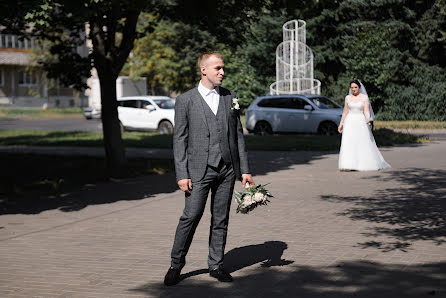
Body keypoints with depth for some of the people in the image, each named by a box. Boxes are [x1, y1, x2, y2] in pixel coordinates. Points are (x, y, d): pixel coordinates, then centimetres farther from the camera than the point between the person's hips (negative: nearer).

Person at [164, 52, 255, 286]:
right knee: (190, 216, -6)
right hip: (199, 170, -3)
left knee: (221, 219, 8)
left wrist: (244, 169, 7)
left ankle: (216, 265, 18)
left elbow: (238, 135, 11)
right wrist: (182, 174, -9)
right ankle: (176, 265, 8)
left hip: (227, 169, 4)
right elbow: (179, 140, -2)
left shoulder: (230, 98, 10)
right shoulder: (185, 100, -1)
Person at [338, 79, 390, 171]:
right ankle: (350, 165, -12)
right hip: (350, 123, 2)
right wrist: (341, 124, 11)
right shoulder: (348, 98, 9)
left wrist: (368, 118, -27)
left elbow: (366, 111, -7)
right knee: (348, 144, -10)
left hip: (361, 122, -2)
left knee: (363, 144, 1)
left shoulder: (364, 97, 1)